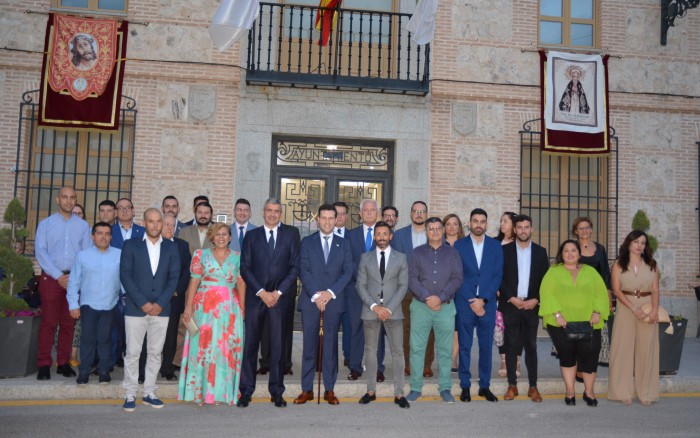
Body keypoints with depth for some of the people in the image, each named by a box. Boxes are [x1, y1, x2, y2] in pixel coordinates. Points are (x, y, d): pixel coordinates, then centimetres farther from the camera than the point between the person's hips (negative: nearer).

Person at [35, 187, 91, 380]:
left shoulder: (83, 225, 7)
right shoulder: (45, 224, 5)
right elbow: (40, 252, -4)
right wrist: (58, 276, -12)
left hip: (75, 279, 1)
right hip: (50, 278, -1)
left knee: (68, 323, 6)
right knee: (48, 322, -3)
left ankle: (64, 363, 14)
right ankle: (44, 365, 3)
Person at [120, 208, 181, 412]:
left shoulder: (171, 247, 7)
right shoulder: (131, 245, 1)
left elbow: (174, 277, 4)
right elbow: (125, 275, -4)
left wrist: (160, 303, -8)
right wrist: (143, 303, -11)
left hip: (161, 309, 2)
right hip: (136, 308, -2)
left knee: (155, 353, 8)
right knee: (132, 353, 1)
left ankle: (149, 393, 18)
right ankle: (130, 395, 12)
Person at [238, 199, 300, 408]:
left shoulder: (289, 236, 8)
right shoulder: (251, 236, 9)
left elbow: (295, 267, 2)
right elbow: (245, 267, 2)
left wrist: (278, 292, -8)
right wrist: (261, 292, -8)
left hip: (280, 297, 0)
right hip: (255, 296, 0)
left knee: (278, 345, 4)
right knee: (250, 343, 2)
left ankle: (277, 391, 13)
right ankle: (246, 391, 11)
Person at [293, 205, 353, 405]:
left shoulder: (343, 244, 10)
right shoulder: (307, 242, 7)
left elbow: (348, 272, 2)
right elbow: (303, 271, -2)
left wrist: (330, 292, -10)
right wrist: (316, 295, -12)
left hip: (334, 301, 1)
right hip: (310, 300, -1)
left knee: (331, 345, 4)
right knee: (309, 345, 2)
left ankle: (329, 390, 12)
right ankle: (307, 389, 10)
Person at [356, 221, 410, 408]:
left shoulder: (401, 258, 5)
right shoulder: (365, 257, 7)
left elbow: (403, 286, -1)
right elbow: (360, 285, 2)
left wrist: (389, 308, -11)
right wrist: (374, 306, -11)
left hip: (393, 311, -1)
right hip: (370, 311, 1)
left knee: (397, 351, 1)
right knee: (370, 350, 8)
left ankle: (399, 393, 8)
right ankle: (371, 391, 18)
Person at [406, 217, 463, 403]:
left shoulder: (452, 253, 8)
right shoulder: (417, 252, 8)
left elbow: (457, 278, -2)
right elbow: (412, 279, -1)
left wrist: (440, 297, -13)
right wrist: (427, 297, -14)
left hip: (446, 306, 0)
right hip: (420, 306, 0)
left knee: (445, 349, 5)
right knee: (417, 348, 1)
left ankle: (445, 388, 15)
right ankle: (416, 388, 10)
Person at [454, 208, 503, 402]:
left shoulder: (495, 246, 7)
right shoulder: (459, 245, 3)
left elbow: (498, 275, 1)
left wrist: (483, 299, -9)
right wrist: (472, 301, -9)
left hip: (487, 303, 1)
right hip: (465, 303, -1)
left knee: (486, 346, 7)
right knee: (464, 346, 4)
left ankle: (485, 386, 19)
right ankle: (465, 386, 13)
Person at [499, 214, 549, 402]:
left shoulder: (540, 251, 7)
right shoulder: (505, 250, 2)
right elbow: (499, 278, -1)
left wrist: (536, 300, -7)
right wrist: (512, 298, -10)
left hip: (531, 306, 1)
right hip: (510, 305, -1)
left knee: (531, 346, 5)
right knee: (511, 346, 3)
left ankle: (533, 386, 12)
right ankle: (512, 385, 12)